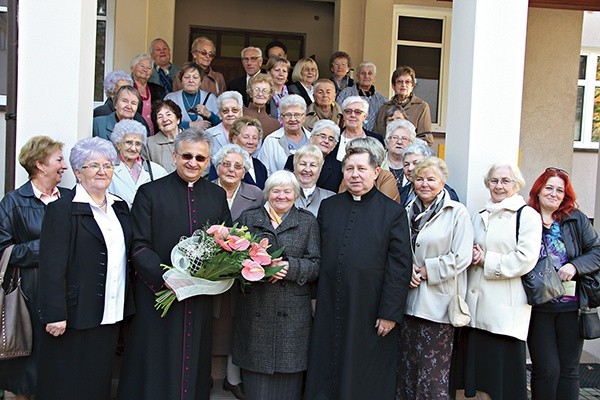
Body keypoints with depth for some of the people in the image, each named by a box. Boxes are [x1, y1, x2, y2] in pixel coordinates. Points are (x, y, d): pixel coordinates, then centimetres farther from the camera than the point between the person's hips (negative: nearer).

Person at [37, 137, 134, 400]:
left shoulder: (119, 208, 12)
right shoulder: (61, 210, -9)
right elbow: (51, 267, -14)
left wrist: (124, 306, 11)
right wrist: (55, 314, -17)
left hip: (110, 314, 6)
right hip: (74, 316, -6)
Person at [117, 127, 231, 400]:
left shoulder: (217, 196, 10)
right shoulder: (150, 193, -1)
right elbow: (139, 247, -7)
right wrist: (165, 277, -21)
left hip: (202, 297, 3)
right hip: (157, 295, -3)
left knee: (195, 366, 14)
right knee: (155, 370, 6)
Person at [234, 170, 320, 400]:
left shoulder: (308, 222, 8)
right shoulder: (248, 218, 11)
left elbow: (316, 265, 1)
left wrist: (289, 266, -17)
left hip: (292, 313, 0)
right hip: (254, 311, 1)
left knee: (288, 382, 4)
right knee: (256, 380, 5)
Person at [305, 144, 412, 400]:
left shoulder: (393, 212, -4)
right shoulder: (328, 207, 7)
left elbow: (400, 267, -7)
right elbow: (318, 256, 11)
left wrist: (390, 313, -11)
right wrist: (316, 298, 7)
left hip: (371, 315, -3)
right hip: (329, 311, 3)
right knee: (325, 374, 13)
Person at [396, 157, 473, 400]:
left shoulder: (457, 212, -4)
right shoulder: (408, 212, 11)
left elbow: (461, 258, -11)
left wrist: (426, 271, -11)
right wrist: (408, 270, -4)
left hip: (437, 304, -5)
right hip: (409, 300, 5)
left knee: (433, 371, 0)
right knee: (406, 366, 10)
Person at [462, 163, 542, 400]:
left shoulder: (527, 215, -2)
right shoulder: (479, 216, 18)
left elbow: (526, 259, -12)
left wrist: (486, 261, -11)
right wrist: (472, 255, 1)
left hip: (506, 308, -5)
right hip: (477, 306, 6)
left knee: (505, 373, -2)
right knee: (477, 364, 8)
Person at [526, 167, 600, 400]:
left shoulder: (577, 219, 4)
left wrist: (575, 266, -13)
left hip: (571, 305, 2)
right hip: (538, 305, -2)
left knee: (569, 370, 11)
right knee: (546, 369, 3)